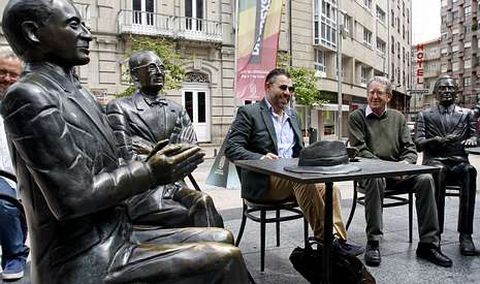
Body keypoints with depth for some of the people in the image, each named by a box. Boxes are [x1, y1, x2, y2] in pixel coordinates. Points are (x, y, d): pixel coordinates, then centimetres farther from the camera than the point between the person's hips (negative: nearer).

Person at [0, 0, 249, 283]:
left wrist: (154, 163, -2)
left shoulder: (77, 92, 11)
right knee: (225, 258, -16)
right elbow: (74, 198, -22)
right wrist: (149, 172, -13)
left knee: (222, 238, 8)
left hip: (116, 235, 9)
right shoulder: (28, 96, -16)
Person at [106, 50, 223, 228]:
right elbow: (127, 159, -6)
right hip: (141, 191, -4)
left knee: (203, 200, -27)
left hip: (175, 186, 4)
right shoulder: (119, 108, 3)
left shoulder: (177, 110, 17)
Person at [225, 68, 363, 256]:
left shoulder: (292, 115, 21)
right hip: (263, 182, -6)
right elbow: (231, 149, -9)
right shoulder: (249, 112, -1)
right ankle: (324, 238, -22)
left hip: (293, 177, 6)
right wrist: (260, 158, -27)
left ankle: (338, 239, -17)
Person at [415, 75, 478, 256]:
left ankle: (465, 234, -34)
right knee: (438, 172, -38)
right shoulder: (425, 115, 14)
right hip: (434, 161, -1)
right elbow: (418, 143, 3)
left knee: (469, 171, -35)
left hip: (459, 161, 2)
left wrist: (471, 139, -14)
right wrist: (437, 140, -18)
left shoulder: (467, 114, 20)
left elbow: (474, 136, 12)